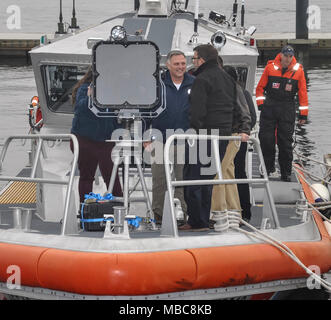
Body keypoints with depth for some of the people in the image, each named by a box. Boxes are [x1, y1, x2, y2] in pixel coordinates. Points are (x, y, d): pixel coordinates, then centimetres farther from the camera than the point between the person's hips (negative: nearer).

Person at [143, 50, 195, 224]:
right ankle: (158, 212, 11)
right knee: (159, 179, 2)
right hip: (161, 139, -1)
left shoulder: (194, 84, 5)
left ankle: (182, 211, 11)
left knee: (183, 179, 4)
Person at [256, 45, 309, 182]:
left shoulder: (298, 70, 0)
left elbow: (303, 92, 4)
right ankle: (268, 167, 14)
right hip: (269, 108, 0)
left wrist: (303, 114, 2)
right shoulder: (270, 67, 0)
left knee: (285, 142, -1)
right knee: (266, 139, -3)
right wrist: (260, 103, -2)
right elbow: (260, 87, 8)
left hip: (288, 110, 0)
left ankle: (286, 173, 7)